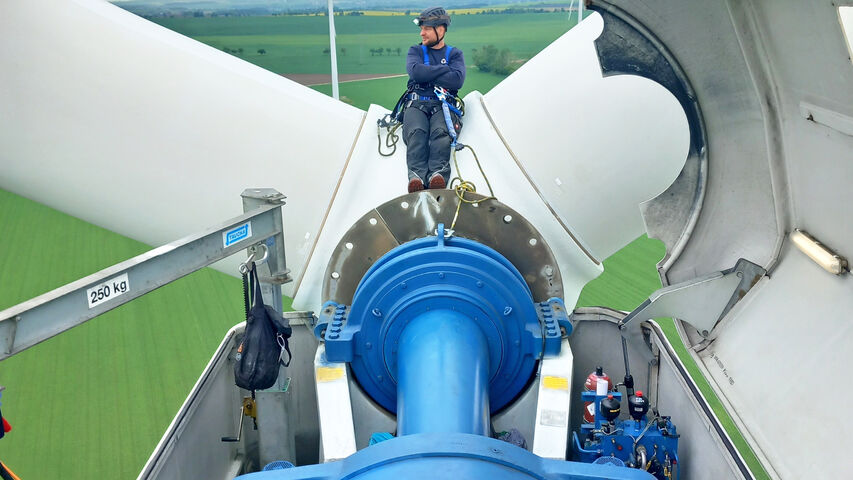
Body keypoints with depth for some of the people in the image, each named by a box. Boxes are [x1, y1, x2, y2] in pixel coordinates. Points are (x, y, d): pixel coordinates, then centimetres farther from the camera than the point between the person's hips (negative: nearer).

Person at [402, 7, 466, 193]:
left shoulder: (454, 54, 17)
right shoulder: (416, 51, 20)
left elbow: (457, 80, -4)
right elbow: (415, 71, -5)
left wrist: (427, 75, -3)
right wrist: (446, 69, -1)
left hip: (443, 104, 0)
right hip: (417, 103, 0)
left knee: (441, 131, -34)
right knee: (416, 131, -33)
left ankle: (438, 175, -55)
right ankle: (416, 176, -53)